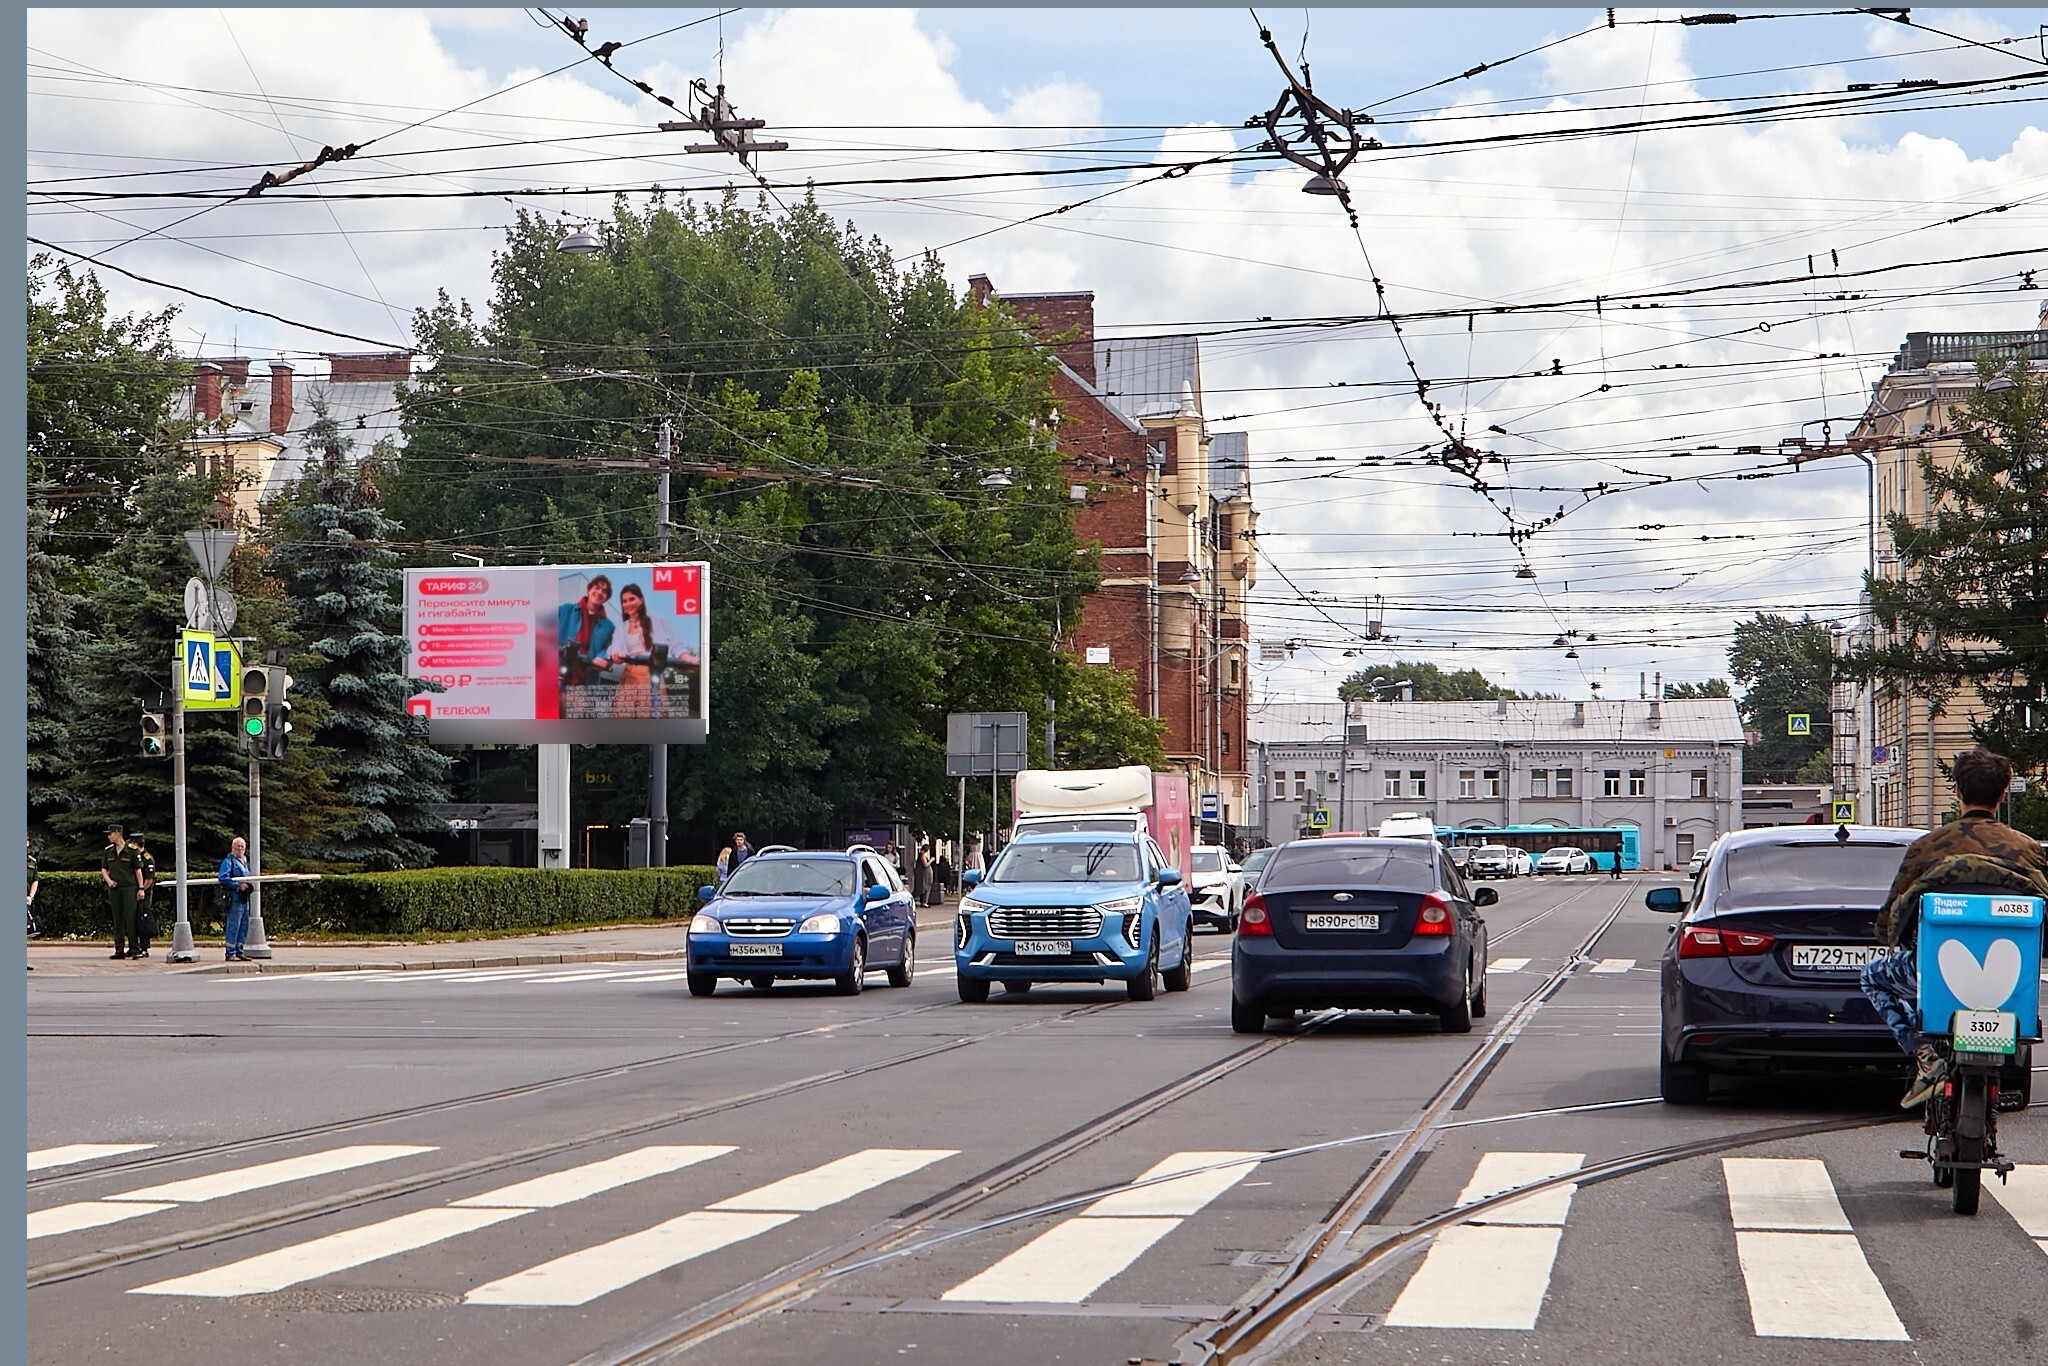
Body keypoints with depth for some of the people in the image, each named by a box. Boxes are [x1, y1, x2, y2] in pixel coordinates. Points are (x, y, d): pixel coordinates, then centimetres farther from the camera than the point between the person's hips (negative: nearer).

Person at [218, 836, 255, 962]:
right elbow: (223, 878, -16)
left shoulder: (245, 861, 21)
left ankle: (239, 952, 18)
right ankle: (230, 953, -6)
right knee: (233, 926, -8)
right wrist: (238, 885, -20)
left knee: (244, 927, 11)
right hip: (234, 899, -9)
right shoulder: (228, 861, -5)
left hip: (244, 899, 9)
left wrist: (250, 884, 9)